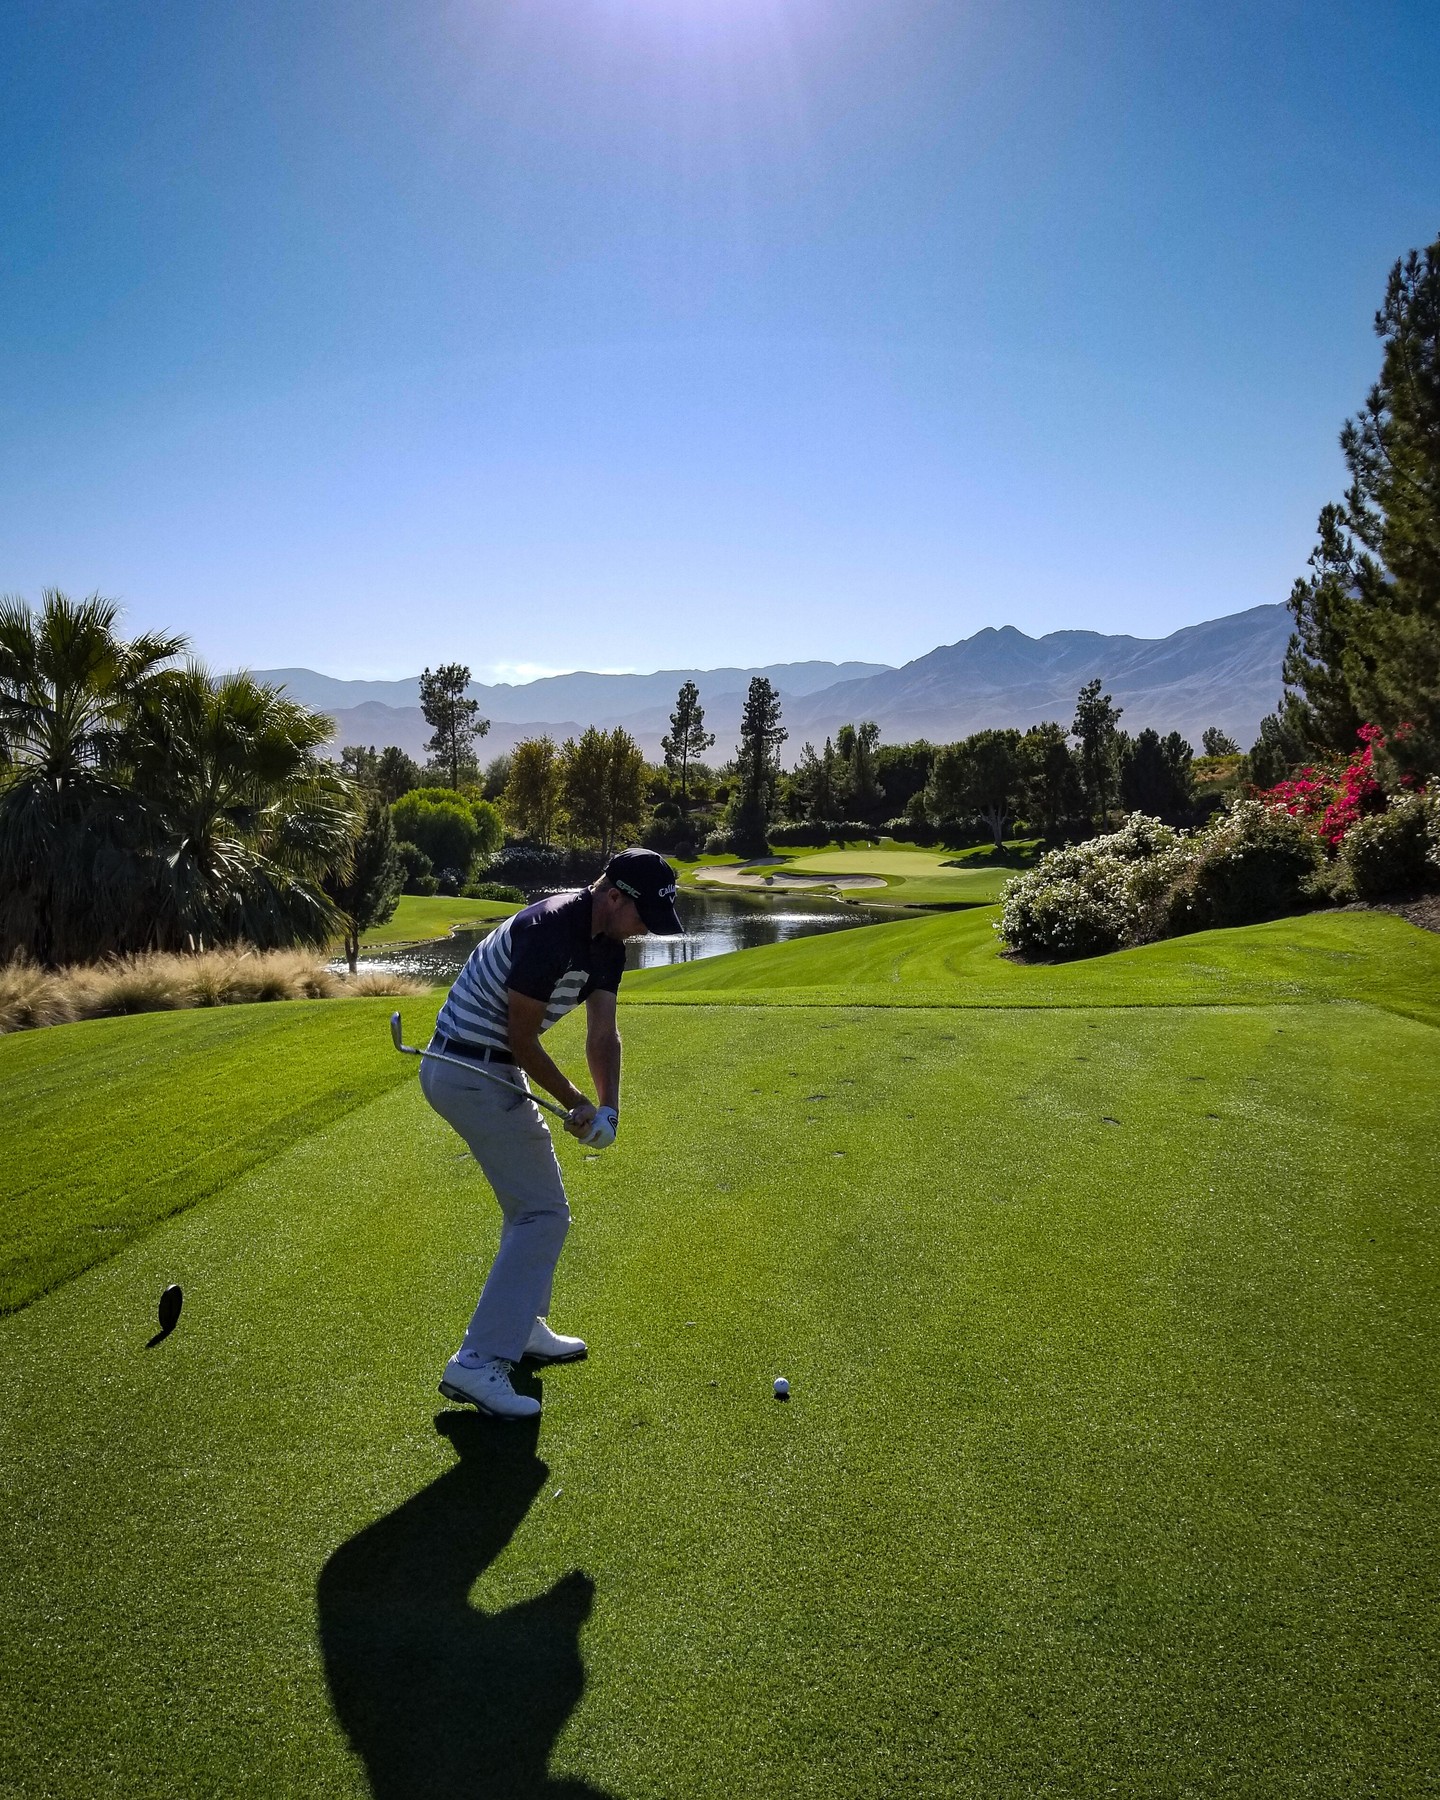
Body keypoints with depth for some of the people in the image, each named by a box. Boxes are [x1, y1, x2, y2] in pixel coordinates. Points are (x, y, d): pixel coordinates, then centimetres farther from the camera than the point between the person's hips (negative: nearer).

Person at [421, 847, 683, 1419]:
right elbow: (521, 1038, -20)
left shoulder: (606, 944, 4)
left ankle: (523, 1328, 36)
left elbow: (602, 1034, 0)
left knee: (533, 1198, 22)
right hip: (473, 1071, -10)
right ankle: (478, 1363, -7)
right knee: (543, 1213, -8)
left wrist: (607, 1108, -14)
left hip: (488, 1070, 10)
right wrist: (578, 1103, -10)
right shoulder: (549, 932, -26)